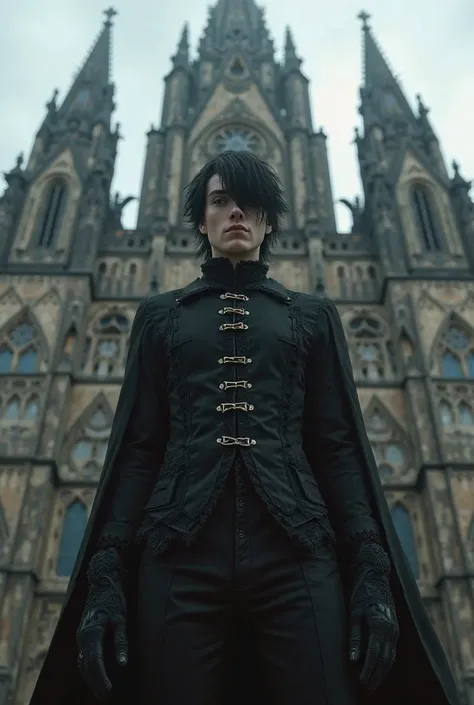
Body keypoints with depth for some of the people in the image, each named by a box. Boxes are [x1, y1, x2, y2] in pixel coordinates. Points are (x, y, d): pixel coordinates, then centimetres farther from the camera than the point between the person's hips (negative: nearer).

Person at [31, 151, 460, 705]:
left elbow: (340, 446, 9)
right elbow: (136, 447, 9)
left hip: (296, 553, 1)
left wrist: (371, 570, -3)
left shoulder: (312, 315, 16)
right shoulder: (160, 314, 16)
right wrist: (106, 575, -2)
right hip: (180, 555, 0)